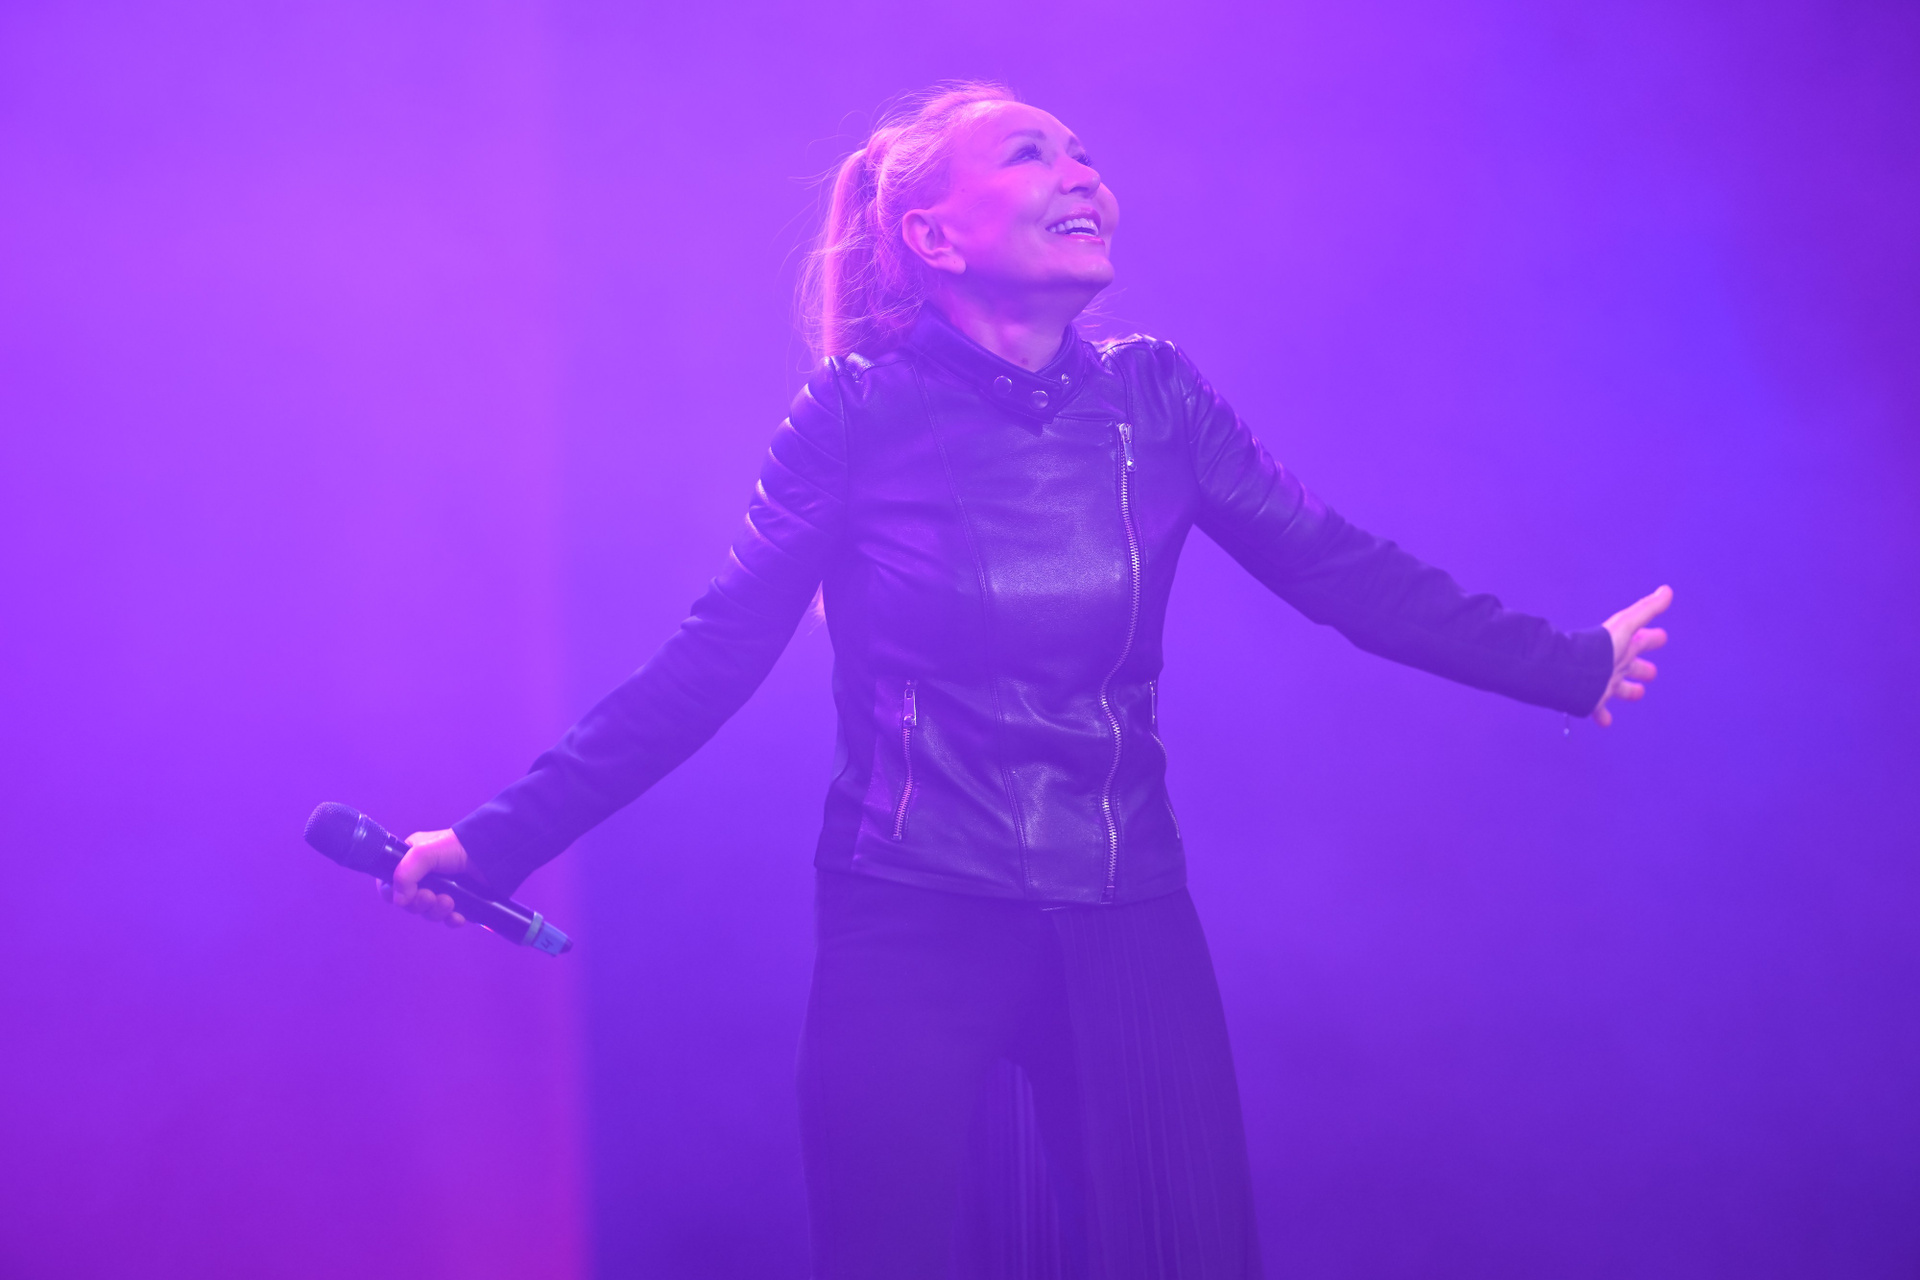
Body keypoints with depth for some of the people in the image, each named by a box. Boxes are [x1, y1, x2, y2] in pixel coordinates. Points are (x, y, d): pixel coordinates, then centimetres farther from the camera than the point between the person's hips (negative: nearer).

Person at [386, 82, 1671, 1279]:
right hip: (909, 924, -3)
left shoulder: (1152, 397, 3)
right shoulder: (861, 413, -7)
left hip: (1125, 926, 3)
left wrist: (1571, 664, 4)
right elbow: (712, 660, -7)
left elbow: (1346, 572, 6)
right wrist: (503, 838, -13)